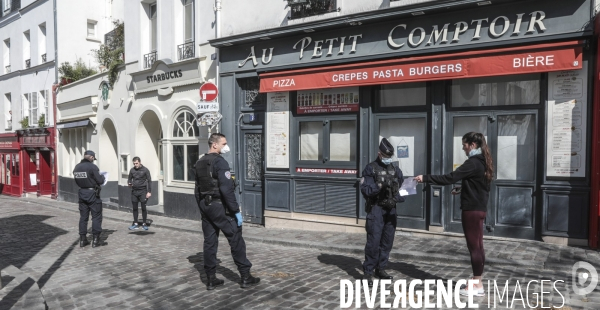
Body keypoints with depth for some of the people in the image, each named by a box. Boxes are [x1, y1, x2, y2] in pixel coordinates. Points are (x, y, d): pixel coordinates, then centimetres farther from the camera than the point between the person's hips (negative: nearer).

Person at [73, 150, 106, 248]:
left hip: (82, 193, 6)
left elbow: (77, 181, 10)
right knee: (96, 216, 3)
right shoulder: (92, 167, -15)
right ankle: (95, 239, 5)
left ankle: (82, 239, 16)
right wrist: (102, 176, 4)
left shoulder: (77, 167, 5)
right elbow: (100, 181, -15)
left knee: (83, 217, 12)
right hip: (92, 193, -6)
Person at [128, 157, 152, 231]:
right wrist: (129, 183, -8)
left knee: (143, 208, -1)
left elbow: (149, 181, -4)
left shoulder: (145, 170, -4)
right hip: (134, 191, 4)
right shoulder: (132, 170, 6)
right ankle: (135, 224, 17)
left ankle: (144, 224, 9)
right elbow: (129, 179, 16)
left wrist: (149, 192, -10)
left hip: (142, 191, -4)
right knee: (134, 208, 7)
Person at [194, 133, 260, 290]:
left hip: (205, 205, 8)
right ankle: (245, 277, 5)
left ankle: (211, 279, 16)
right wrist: (236, 211, -18)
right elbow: (227, 189, -21)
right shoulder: (220, 162, -14)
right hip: (219, 206, -8)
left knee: (209, 241, 11)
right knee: (236, 239, 0)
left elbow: (198, 189, 16)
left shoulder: (199, 163, 12)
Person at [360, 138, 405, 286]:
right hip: (376, 209, -6)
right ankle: (368, 272, 1)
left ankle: (380, 269, 23)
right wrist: (379, 185, -24)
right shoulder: (371, 168, -5)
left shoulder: (395, 169, 12)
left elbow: (400, 188, 20)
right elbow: (365, 190, -12)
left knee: (387, 241, 10)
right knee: (374, 241, -9)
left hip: (391, 209, 6)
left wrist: (399, 198, 1)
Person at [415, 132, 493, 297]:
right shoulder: (482, 162, 12)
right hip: (479, 208, 10)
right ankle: (477, 282, 21)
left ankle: (477, 286, 5)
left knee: (473, 246, -3)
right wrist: (461, 189, 17)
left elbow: (449, 178, -24)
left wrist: (425, 178, -22)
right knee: (477, 246, 13)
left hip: (472, 209, -10)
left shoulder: (473, 163, -18)